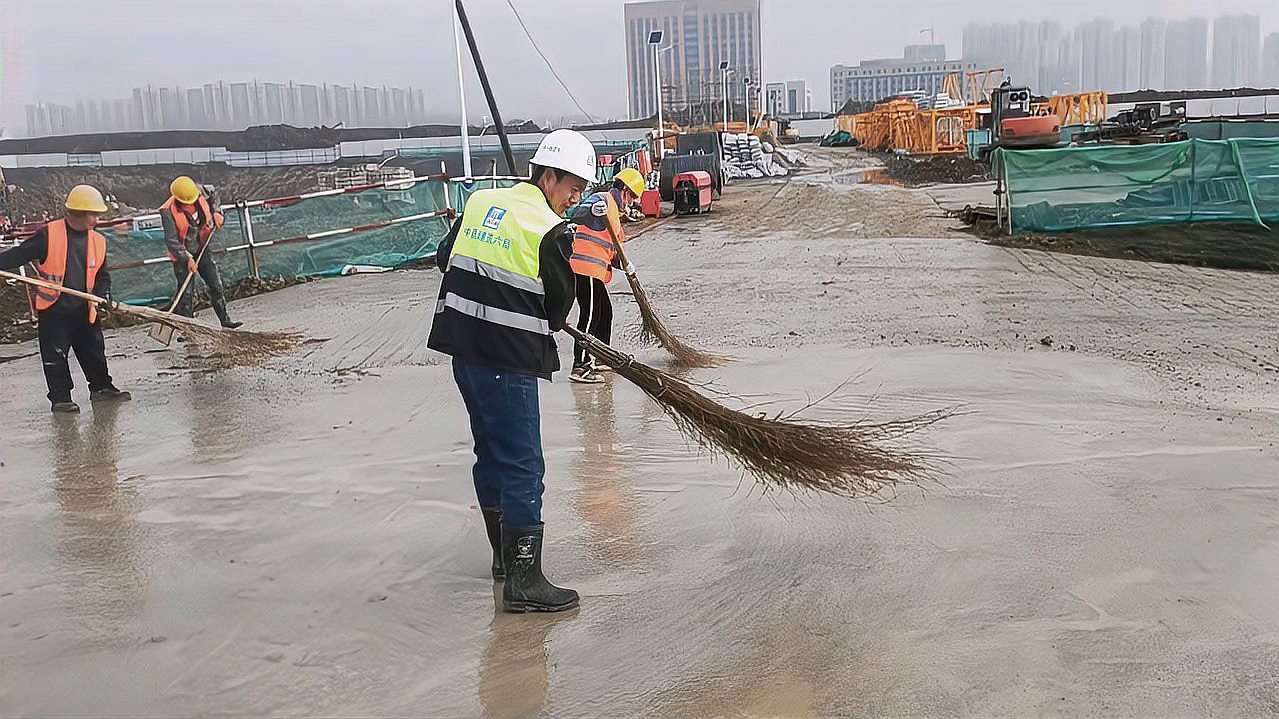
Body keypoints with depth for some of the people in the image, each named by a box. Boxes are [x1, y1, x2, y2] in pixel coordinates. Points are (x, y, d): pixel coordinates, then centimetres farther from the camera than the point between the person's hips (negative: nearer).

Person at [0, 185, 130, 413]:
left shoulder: (98, 240, 4)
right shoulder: (48, 235, -10)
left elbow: (102, 274, 12)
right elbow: (18, 255, -7)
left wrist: (102, 295, -4)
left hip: (85, 309, 4)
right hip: (54, 308, -4)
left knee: (94, 351, 12)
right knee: (55, 355, 3)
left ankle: (101, 387, 27)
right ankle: (60, 398, 11)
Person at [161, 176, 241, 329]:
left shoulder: (199, 192, -11)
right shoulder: (168, 212, -23)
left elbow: (213, 192, 15)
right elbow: (171, 241, -20)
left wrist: (216, 212, 2)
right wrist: (187, 258, -27)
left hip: (202, 249, 5)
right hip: (182, 254, -5)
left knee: (216, 286, 5)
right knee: (187, 293, -8)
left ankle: (225, 320, 15)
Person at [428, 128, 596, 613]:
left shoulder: (480, 201, 9)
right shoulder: (551, 231, -11)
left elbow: (444, 257, 19)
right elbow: (559, 307, -2)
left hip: (464, 349, 8)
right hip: (509, 359, -8)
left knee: (492, 452, 19)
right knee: (524, 465, -2)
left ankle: (504, 554, 33)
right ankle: (524, 581, 1)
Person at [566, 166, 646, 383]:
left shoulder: (614, 211, 26)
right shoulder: (602, 199, -6)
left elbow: (610, 247, 24)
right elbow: (577, 216, -24)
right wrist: (591, 210, -44)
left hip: (596, 270, 10)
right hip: (586, 267, -10)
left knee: (605, 312, 19)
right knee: (590, 316, -10)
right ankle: (580, 367, -9)